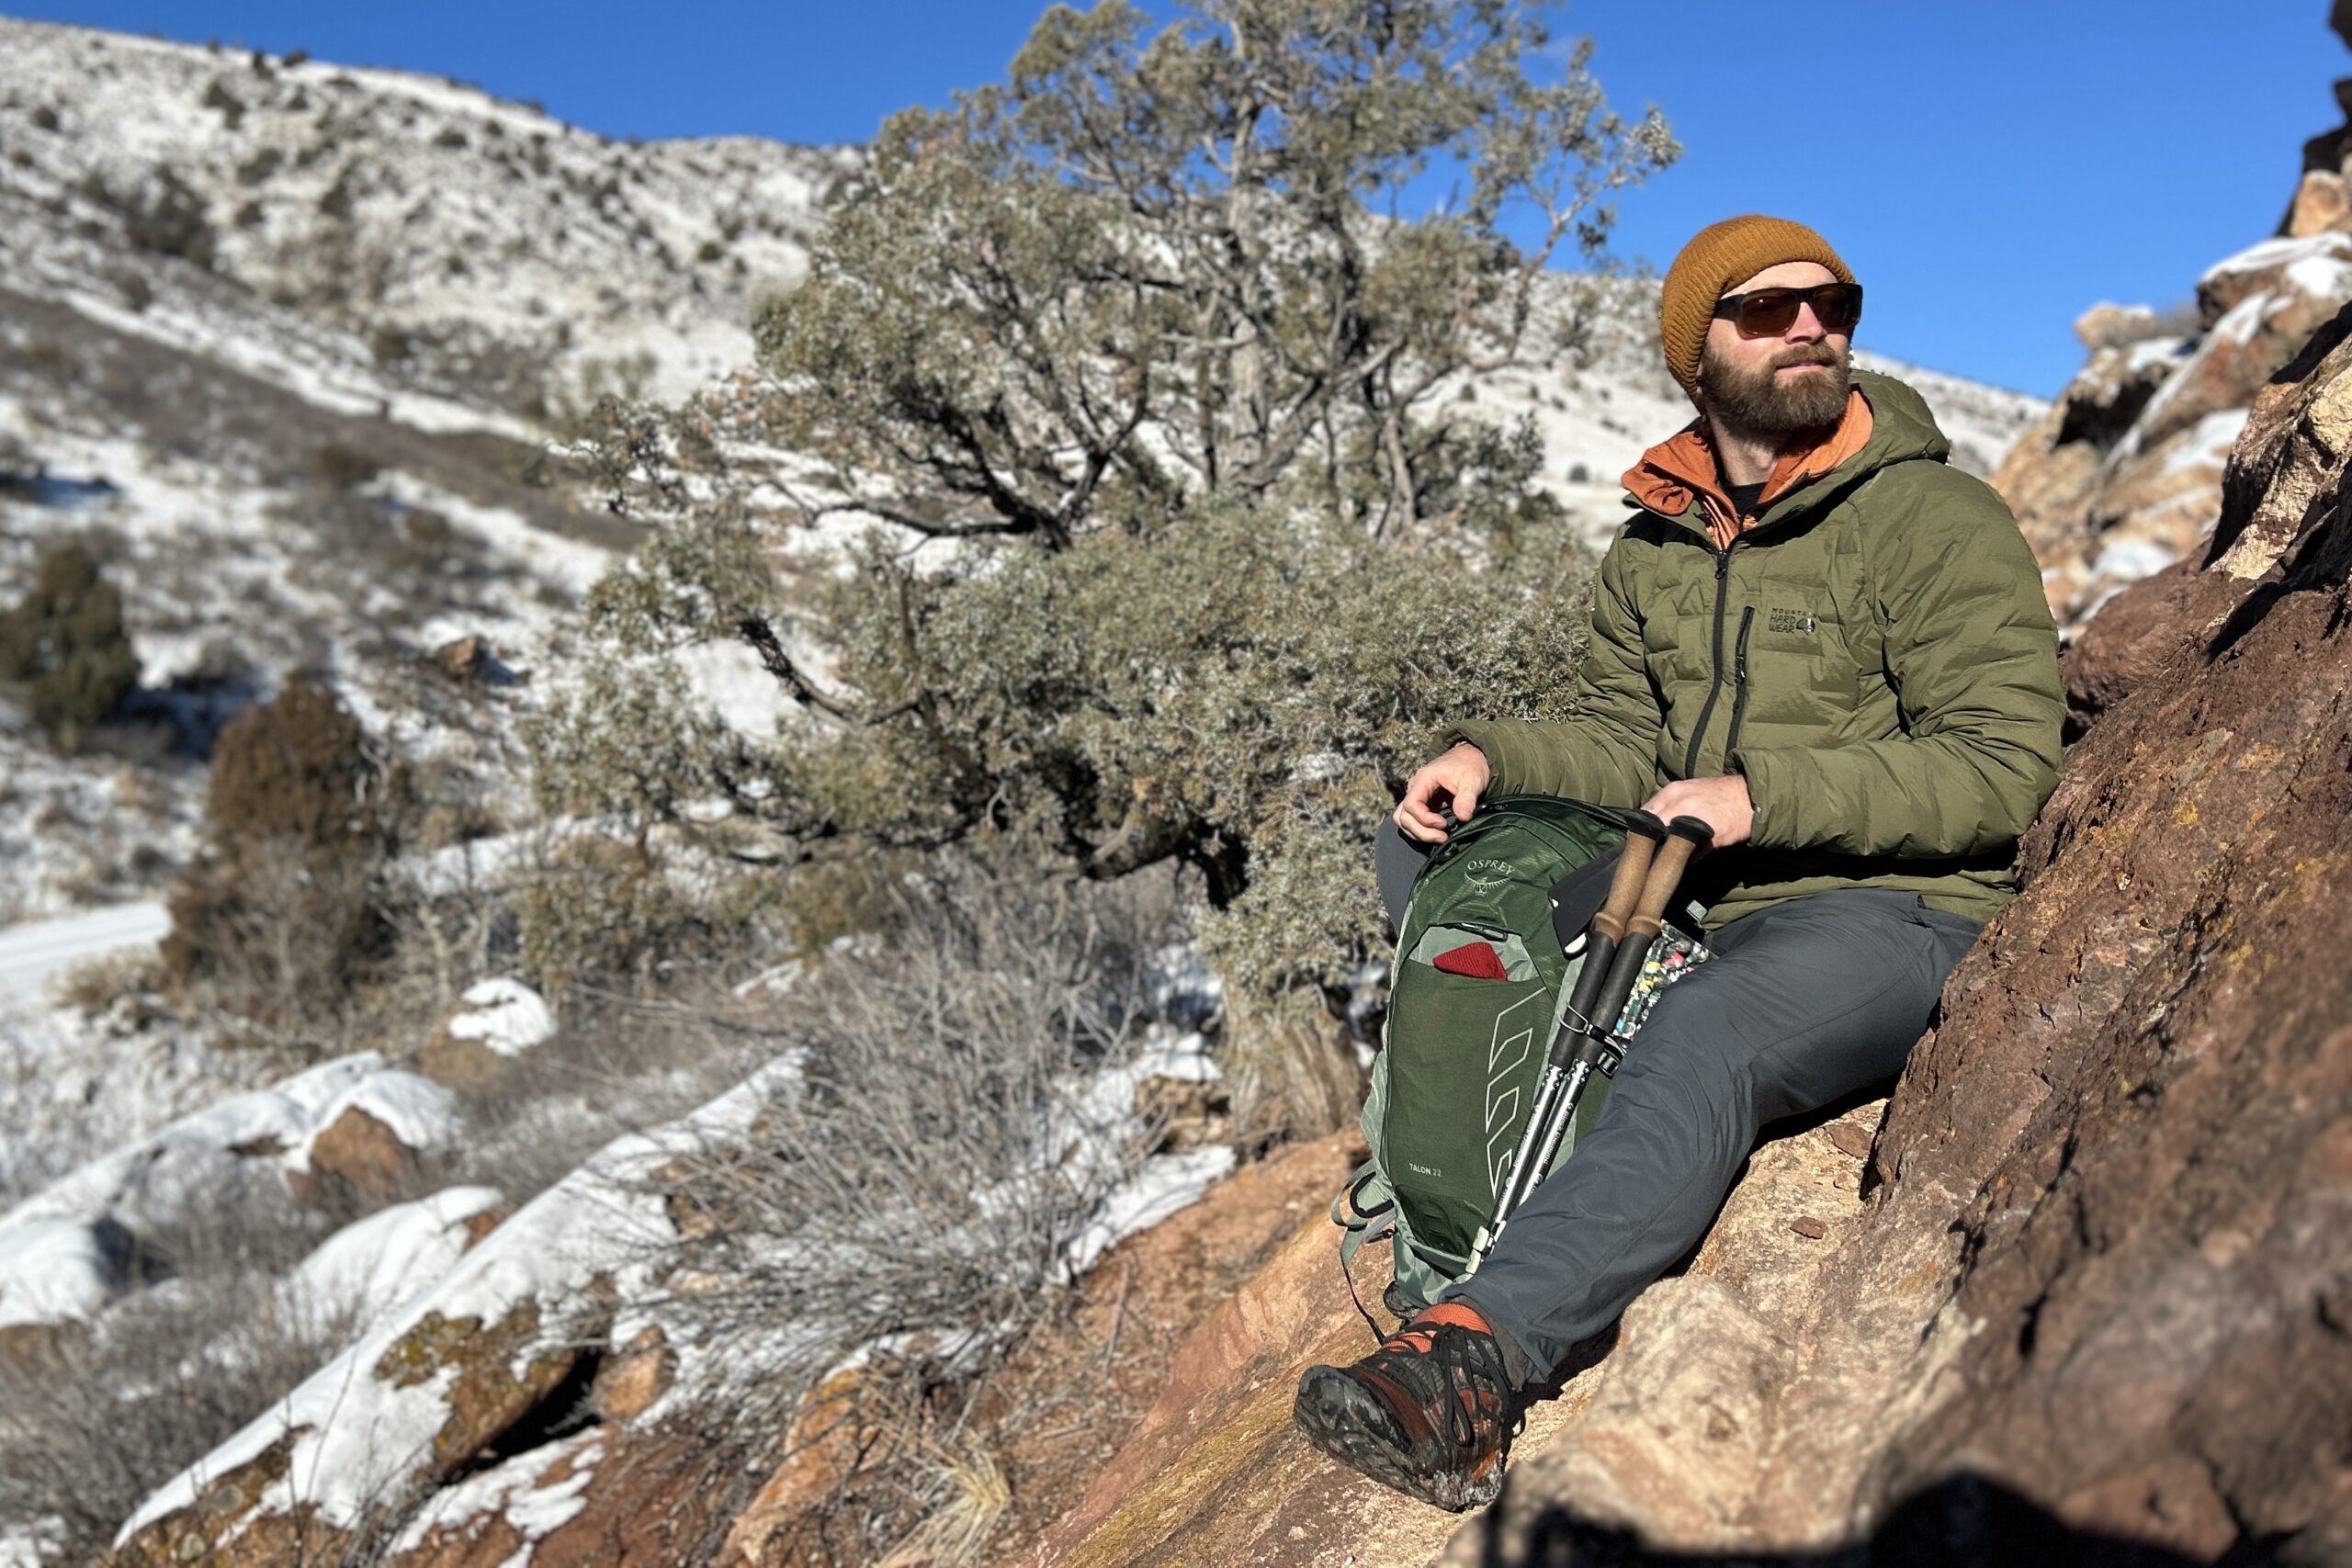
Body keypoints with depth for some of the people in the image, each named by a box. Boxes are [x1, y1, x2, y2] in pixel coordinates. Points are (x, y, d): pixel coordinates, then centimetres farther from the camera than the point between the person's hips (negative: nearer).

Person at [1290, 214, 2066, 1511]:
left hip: (1887, 915, -6)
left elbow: (2002, 763, -11)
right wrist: (1491, 759, -12)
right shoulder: (1652, 549, 13)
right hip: (1689, 910, 6)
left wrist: (1763, 795, -22)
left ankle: (1476, 1356, -48)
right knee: (1419, 847, -8)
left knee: (1701, 1044, -38)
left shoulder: (1939, 519, -5)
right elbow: (1620, 736, 11)